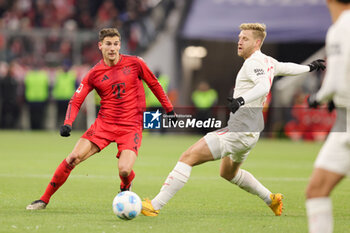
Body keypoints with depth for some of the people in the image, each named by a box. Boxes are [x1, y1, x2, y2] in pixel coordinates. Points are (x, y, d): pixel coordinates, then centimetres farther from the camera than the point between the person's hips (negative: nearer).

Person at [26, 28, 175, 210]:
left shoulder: (135, 63, -2)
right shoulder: (94, 74, 0)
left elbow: (154, 84, 12)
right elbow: (76, 101, 2)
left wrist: (169, 110, 18)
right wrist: (67, 124, -15)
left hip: (131, 126, -2)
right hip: (104, 124, 2)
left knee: (124, 170, -23)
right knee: (73, 158, -11)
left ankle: (125, 189, 16)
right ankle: (44, 199, 2)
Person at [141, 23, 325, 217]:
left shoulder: (254, 62, -14)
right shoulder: (268, 62, 14)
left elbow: (263, 86, -33)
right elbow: (286, 68, 34)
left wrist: (241, 99, -50)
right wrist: (309, 67, 54)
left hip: (239, 132, -11)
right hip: (251, 131, 11)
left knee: (188, 157, -16)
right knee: (228, 173, 35)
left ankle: (154, 206, -22)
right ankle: (271, 199, 40)